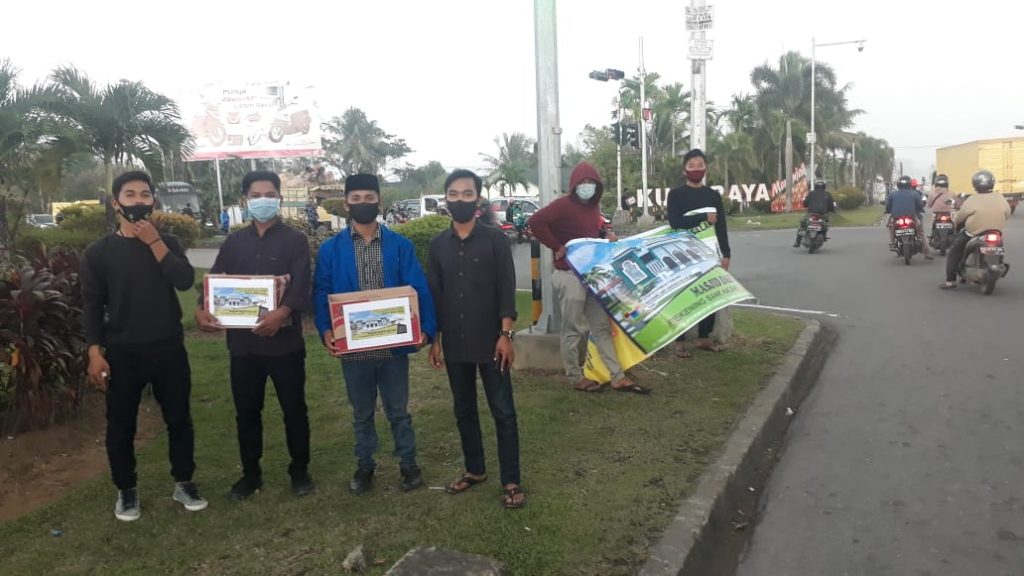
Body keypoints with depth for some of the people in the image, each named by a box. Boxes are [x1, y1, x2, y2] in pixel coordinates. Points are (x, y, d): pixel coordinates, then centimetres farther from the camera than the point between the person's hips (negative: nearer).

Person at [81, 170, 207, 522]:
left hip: (169, 349, 1)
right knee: (120, 425, 7)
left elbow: (185, 281, -13)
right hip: (122, 353, -1)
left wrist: (153, 241, -15)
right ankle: (126, 491, 25)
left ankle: (183, 483, 24)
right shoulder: (99, 251, 0)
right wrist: (95, 352, -8)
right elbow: (92, 305, -1)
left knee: (179, 419, 8)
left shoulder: (167, 243, 5)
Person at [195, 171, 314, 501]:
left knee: (294, 410, 7)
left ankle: (300, 471, 24)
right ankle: (251, 474, 29)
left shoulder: (295, 240, -1)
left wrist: (282, 312, -33)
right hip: (243, 342, 4)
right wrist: (202, 309, -15)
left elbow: (301, 288, -14)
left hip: (284, 341, -3)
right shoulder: (234, 243, 11)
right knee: (246, 412, 13)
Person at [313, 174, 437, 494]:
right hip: (352, 346, 1)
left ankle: (408, 464, 29)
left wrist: (425, 328, -18)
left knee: (398, 410, 13)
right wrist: (326, 330, -16)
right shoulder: (331, 249, 1)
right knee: (361, 413, 17)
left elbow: (418, 290, -6)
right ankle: (364, 465, 33)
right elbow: (321, 294, -1)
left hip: (393, 344, -1)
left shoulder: (400, 246, -1)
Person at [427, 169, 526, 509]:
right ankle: (474, 469, 31)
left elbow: (507, 291, -6)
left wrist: (506, 334, -12)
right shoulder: (438, 245, 7)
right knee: (464, 410, 14)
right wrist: (434, 340, 7)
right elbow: (433, 295, 9)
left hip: (490, 341, -4)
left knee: (503, 412, 1)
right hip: (455, 344, 4)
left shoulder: (495, 239, -3)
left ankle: (511, 481, 11)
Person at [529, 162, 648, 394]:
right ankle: (576, 378, 15)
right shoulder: (563, 205, -14)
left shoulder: (593, 206, 12)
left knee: (602, 325, 10)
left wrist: (606, 237, 6)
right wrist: (556, 247, -20)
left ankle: (618, 377, 15)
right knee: (573, 329, 2)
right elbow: (536, 221, -25)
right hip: (570, 274, -8)